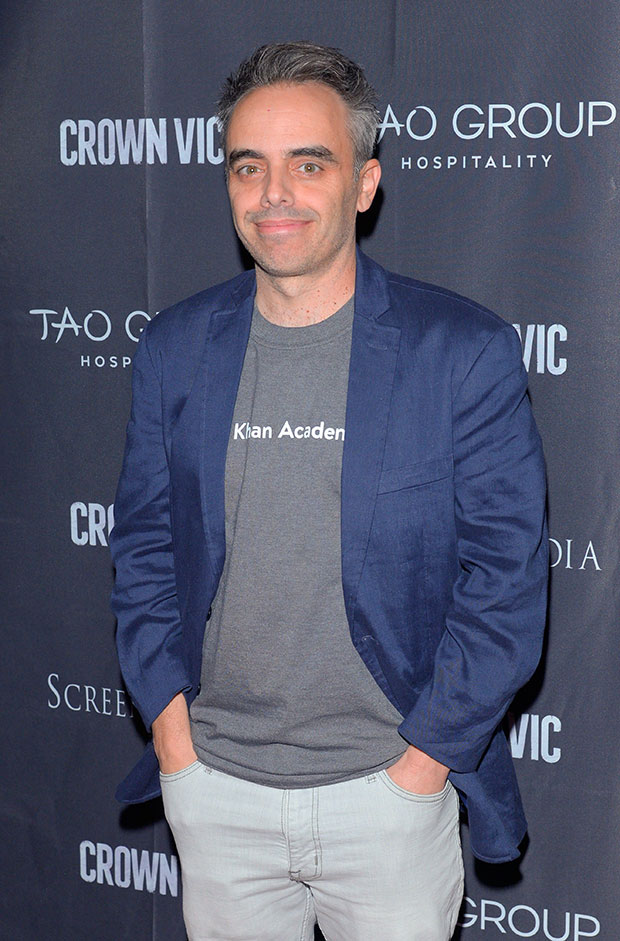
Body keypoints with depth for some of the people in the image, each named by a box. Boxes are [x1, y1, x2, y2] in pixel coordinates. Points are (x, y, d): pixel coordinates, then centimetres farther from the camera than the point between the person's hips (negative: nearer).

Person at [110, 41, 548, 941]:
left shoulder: (466, 349, -8)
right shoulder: (174, 347, 3)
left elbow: (507, 575, -7)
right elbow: (144, 546, 8)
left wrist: (424, 758, -9)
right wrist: (170, 720, 0)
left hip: (390, 792, -2)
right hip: (212, 787, 3)